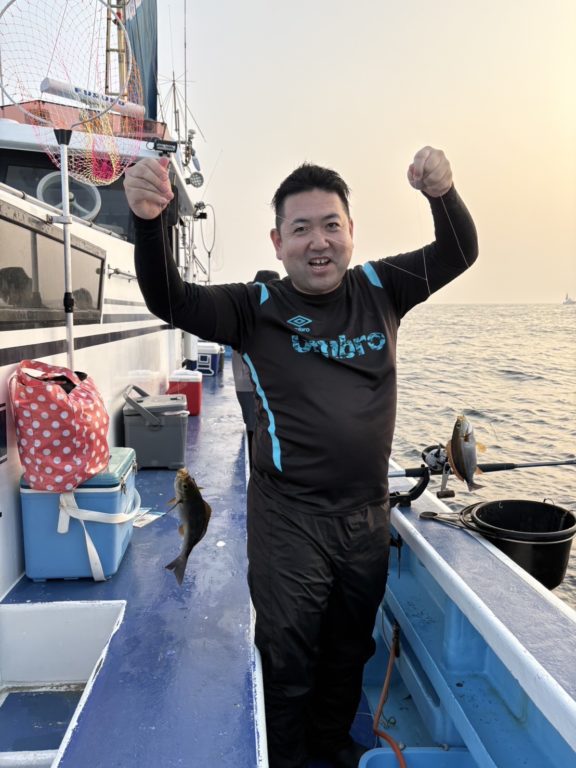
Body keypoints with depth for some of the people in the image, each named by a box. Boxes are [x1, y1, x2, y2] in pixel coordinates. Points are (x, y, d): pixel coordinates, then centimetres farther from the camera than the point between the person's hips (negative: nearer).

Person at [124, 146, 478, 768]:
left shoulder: (380, 289, 0)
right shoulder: (259, 308, -9)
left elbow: (458, 253, 0)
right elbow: (170, 301, -19)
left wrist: (441, 193, -21)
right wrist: (149, 222, -38)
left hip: (368, 513, 4)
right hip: (289, 518, -4)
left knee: (350, 647, 25)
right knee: (288, 657, 12)